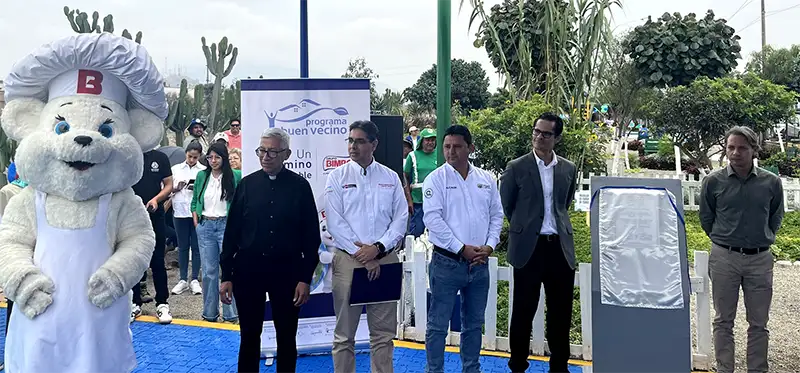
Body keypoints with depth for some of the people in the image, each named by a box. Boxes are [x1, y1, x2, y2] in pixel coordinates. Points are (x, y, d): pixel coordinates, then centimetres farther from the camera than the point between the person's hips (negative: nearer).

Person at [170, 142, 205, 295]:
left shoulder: (204, 170, 4)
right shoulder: (175, 169, 10)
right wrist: (176, 188, -10)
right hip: (180, 212, 2)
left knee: (196, 247, 4)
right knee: (182, 247, 7)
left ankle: (195, 280, 11)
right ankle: (183, 280, 14)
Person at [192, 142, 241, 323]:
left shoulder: (236, 176, -4)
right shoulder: (201, 176, 7)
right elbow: (194, 201, 16)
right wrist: (196, 223, 6)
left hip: (227, 225, -3)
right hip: (205, 226, 3)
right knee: (209, 271, 8)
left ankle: (231, 313, 5)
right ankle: (209, 313, 17)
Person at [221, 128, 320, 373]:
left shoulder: (300, 186, -2)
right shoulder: (247, 184, 2)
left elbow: (311, 235, -1)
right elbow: (232, 232, 3)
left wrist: (305, 278, -5)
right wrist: (226, 275, 0)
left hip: (286, 272, -1)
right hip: (248, 270, 1)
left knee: (286, 338, 10)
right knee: (249, 337, 11)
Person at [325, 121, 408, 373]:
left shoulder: (391, 178, 8)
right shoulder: (338, 177, 2)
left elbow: (401, 219, 3)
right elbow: (335, 222, -5)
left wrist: (377, 248, -10)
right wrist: (360, 253, -11)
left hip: (385, 259, 2)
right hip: (348, 259, -2)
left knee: (384, 332, 8)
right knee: (344, 333, 5)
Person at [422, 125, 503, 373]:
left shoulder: (486, 180, 8)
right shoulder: (436, 179, -5)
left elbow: (496, 215, 11)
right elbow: (433, 218, -13)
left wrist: (489, 246, -4)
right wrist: (462, 249, -15)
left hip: (480, 263, 5)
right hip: (447, 262, -4)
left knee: (474, 323, 15)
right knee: (438, 324, 1)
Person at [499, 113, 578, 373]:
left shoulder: (569, 169, 8)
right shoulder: (517, 167, -2)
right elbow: (504, 206, 7)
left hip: (560, 247, 3)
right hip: (528, 248, -3)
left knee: (561, 312, 9)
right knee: (523, 311, 4)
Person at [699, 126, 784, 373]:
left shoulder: (771, 182, -1)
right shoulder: (713, 181, -4)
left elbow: (776, 217, 14)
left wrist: (761, 239, 13)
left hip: (760, 259, 1)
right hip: (724, 258, -1)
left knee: (759, 323, 8)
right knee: (724, 321, 7)